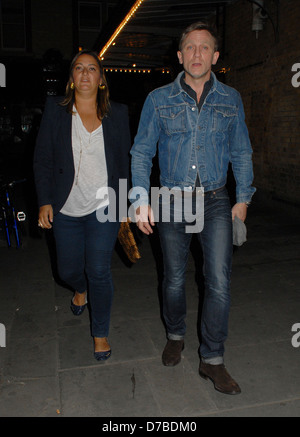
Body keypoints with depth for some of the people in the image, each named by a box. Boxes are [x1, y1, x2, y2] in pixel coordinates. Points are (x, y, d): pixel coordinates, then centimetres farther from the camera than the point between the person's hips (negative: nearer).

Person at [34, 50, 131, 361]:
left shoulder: (118, 113, 5)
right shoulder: (55, 110, 4)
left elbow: (125, 160, 9)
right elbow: (42, 160, 3)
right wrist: (44, 202, -4)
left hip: (104, 208, -1)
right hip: (66, 209, 1)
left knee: (99, 271, -3)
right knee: (68, 271, 12)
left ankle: (101, 334, 20)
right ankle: (80, 290, 51)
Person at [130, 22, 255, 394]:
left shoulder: (230, 100, 5)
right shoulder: (159, 99, 1)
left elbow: (241, 152, 12)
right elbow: (142, 151, 1)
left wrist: (243, 198, 10)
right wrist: (141, 200, -9)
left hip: (215, 203, 1)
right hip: (172, 202, 0)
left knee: (219, 282, -5)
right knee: (174, 278, 11)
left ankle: (211, 360, 12)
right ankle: (175, 336, 37)